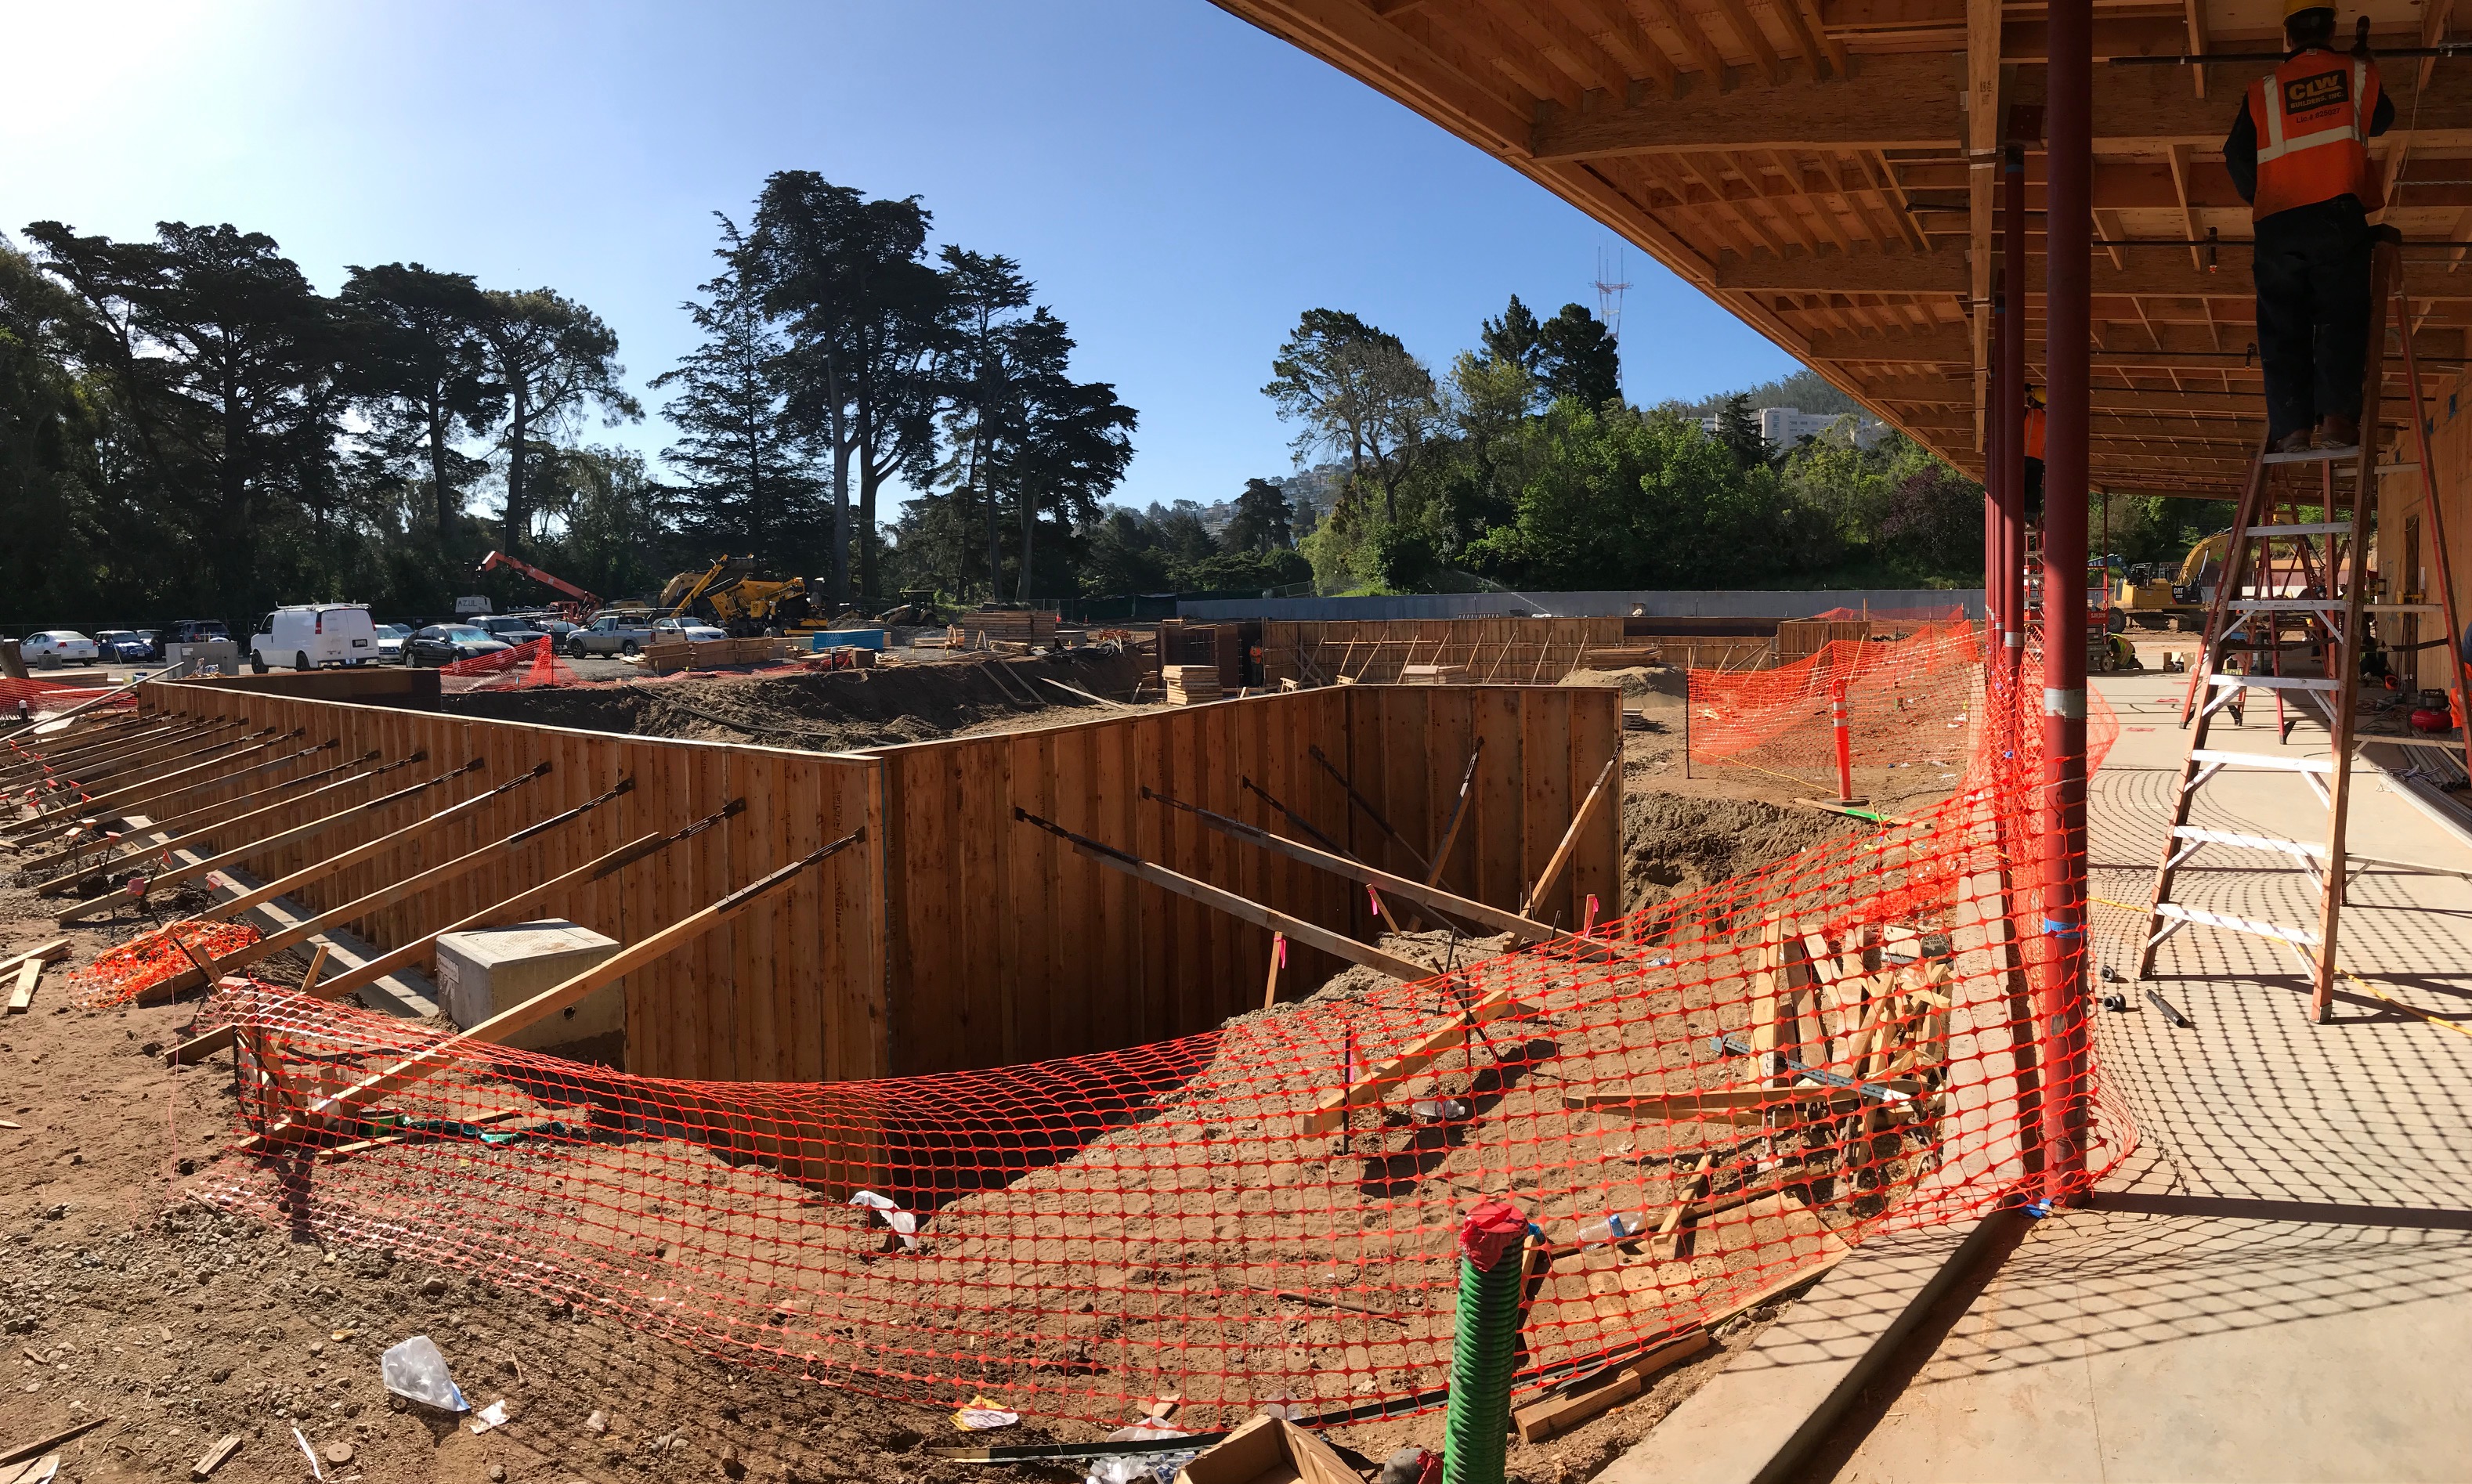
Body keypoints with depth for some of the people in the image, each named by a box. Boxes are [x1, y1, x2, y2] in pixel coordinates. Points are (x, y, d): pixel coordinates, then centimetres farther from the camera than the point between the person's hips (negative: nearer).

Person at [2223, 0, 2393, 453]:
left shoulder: (2263, 90, 12)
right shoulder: (2355, 73, 13)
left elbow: (2237, 157, 7)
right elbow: (2381, 120, 31)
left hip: (2277, 224, 1)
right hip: (2338, 216, -1)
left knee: (2282, 327, 0)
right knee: (2340, 319, -4)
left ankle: (2291, 427, -9)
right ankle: (2336, 418, -19)